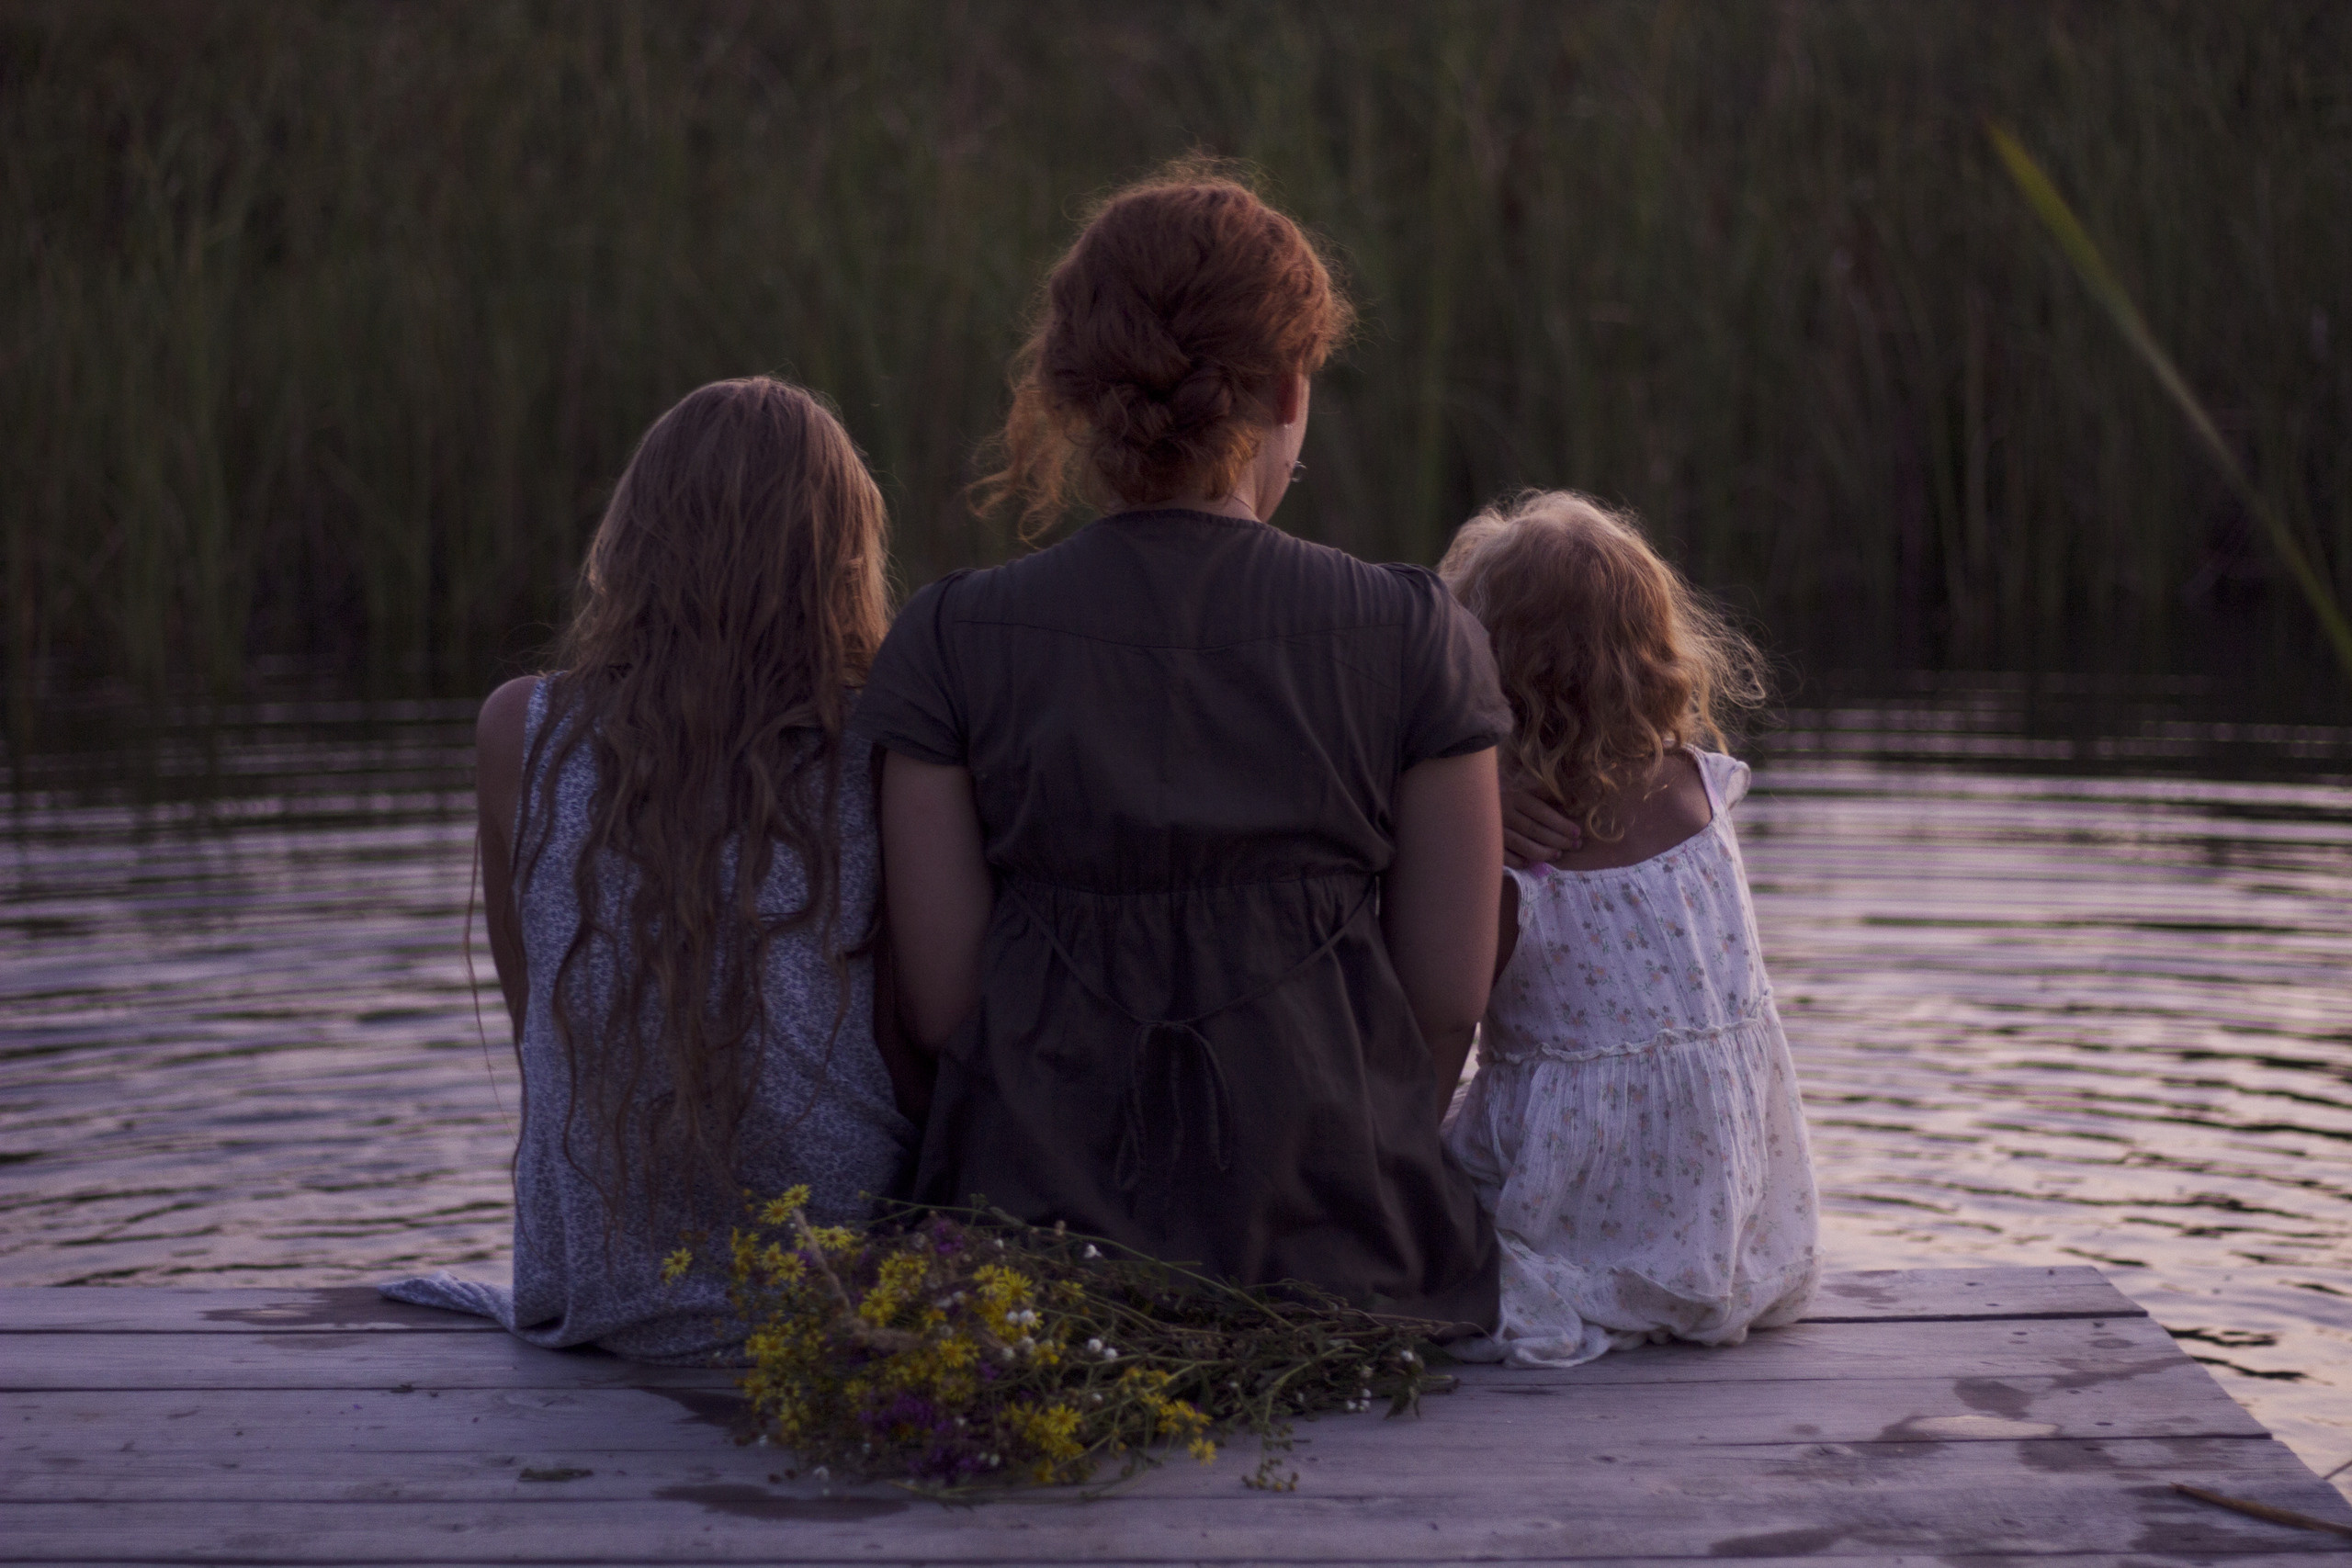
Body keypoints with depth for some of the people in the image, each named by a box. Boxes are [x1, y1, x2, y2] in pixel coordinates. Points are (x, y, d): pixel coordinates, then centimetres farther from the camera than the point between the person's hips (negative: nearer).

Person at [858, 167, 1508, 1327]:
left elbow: (940, 999, -2)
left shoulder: (954, 644, -3)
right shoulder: (1413, 642, -3)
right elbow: (1451, 994, 1)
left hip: (1038, 1212, 1)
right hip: (1337, 1237, 0)